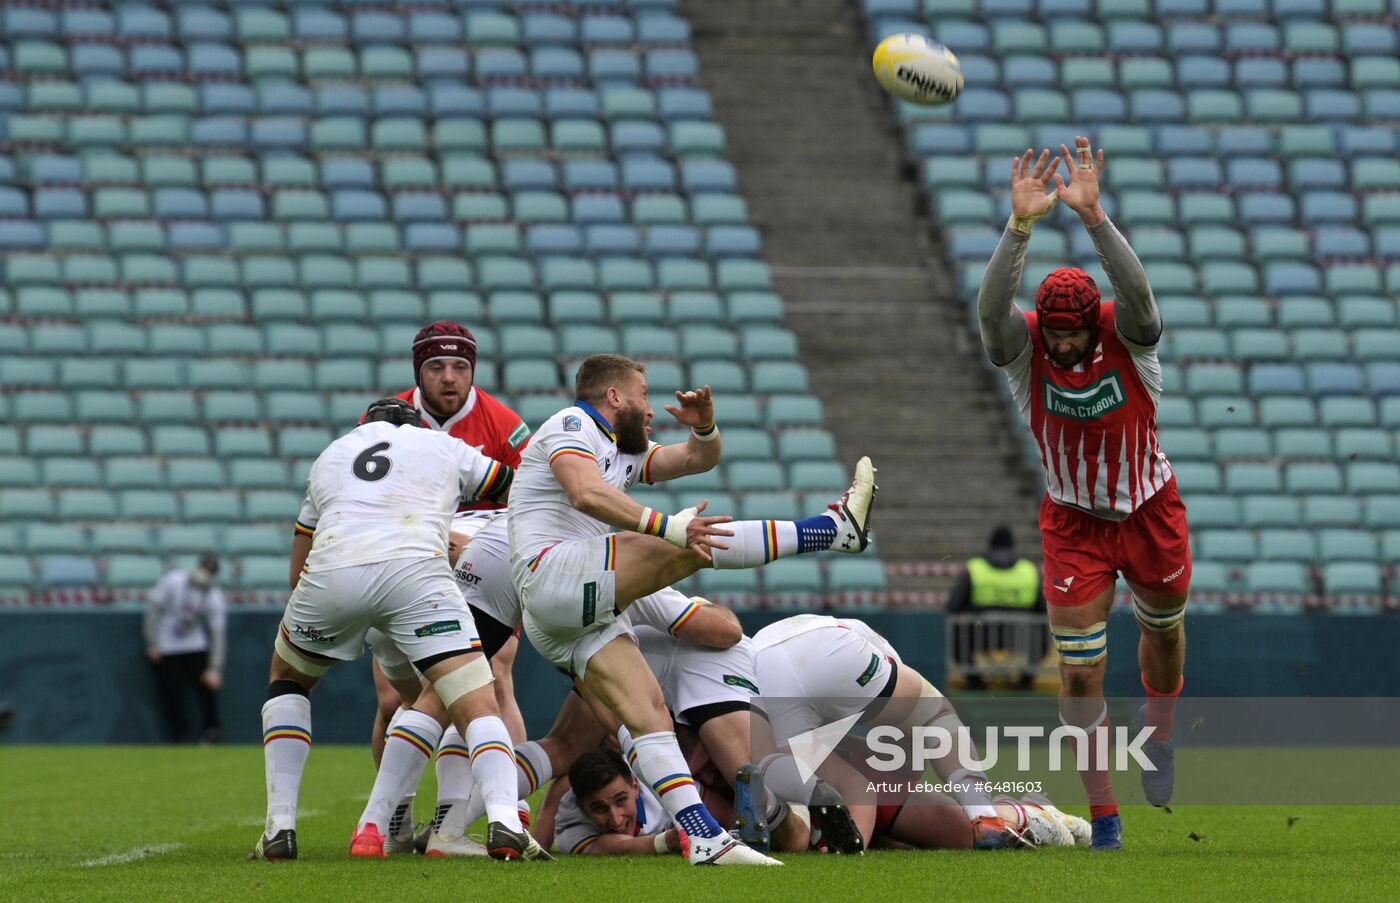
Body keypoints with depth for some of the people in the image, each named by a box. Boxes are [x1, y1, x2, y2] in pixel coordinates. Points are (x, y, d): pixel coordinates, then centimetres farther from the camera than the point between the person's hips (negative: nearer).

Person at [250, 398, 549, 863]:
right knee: (477, 706, -1)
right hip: (415, 571, -2)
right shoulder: (443, 446, 30)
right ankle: (505, 822, -28)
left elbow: (298, 570, 37)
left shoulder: (330, 455, 37)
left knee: (287, 680, 29)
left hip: (330, 572, 2)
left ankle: (280, 826, 18)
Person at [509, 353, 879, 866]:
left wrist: (704, 426, 7)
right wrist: (666, 526, -29)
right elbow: (586, 492, -19)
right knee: (684, 548, -19)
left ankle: (706, 838, -18)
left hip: (586, 615, 9)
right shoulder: (572, 425, 1)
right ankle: (833, 529, -17)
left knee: (647, 714, -7)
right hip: (551, 574, -9)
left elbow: (699, 459, 32)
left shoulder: (623, 453, 28)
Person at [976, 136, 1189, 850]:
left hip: (1151, 511, 1)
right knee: (1079, 671, -6)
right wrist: (1021, 224, -52)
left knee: (1164, 629, 22)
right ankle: (1103, 818, 5)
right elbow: (991, 307, -40)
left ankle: (1159, 736, 54)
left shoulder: (1127, 332, -19)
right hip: (1074, 520, -1)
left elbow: (1136, 289, -41)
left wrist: (1092, 216, -54)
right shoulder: (1023, 344, -19)